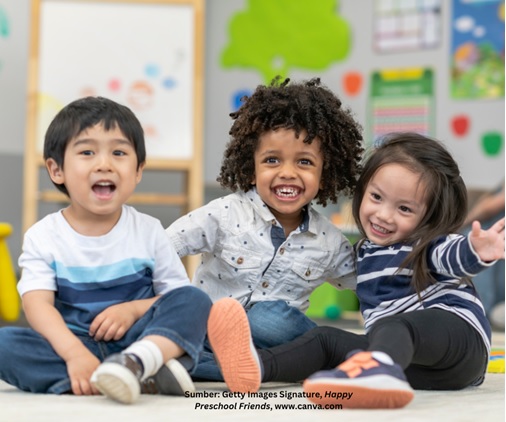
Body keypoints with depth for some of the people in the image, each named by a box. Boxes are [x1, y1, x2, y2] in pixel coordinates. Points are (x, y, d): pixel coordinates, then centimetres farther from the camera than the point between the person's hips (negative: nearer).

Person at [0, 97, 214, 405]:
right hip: (71, 343, -1)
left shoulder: (149, 232, 4)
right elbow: (37, 304, -14)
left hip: (137, 338, 1)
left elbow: (181, 298, 5)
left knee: (195, 300, -19)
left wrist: (134, 309, -15)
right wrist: (74, 353, -32)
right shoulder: (43, 237, 0)